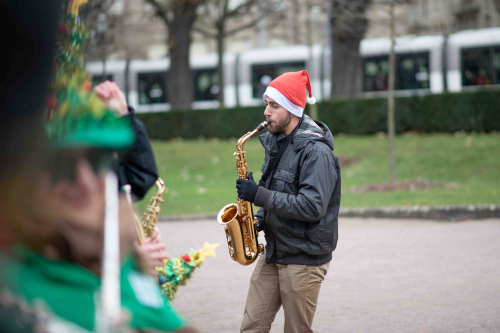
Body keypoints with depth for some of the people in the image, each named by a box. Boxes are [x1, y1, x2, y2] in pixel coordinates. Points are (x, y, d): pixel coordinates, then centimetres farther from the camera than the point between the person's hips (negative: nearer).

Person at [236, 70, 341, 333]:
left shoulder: (315, 151, -17)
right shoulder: (276, 142, 11)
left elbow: (312, 206, -27)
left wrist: (260, 195, -24)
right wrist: (260, 219, 4)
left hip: (305, 258, -8)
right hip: (273, 252, 8)